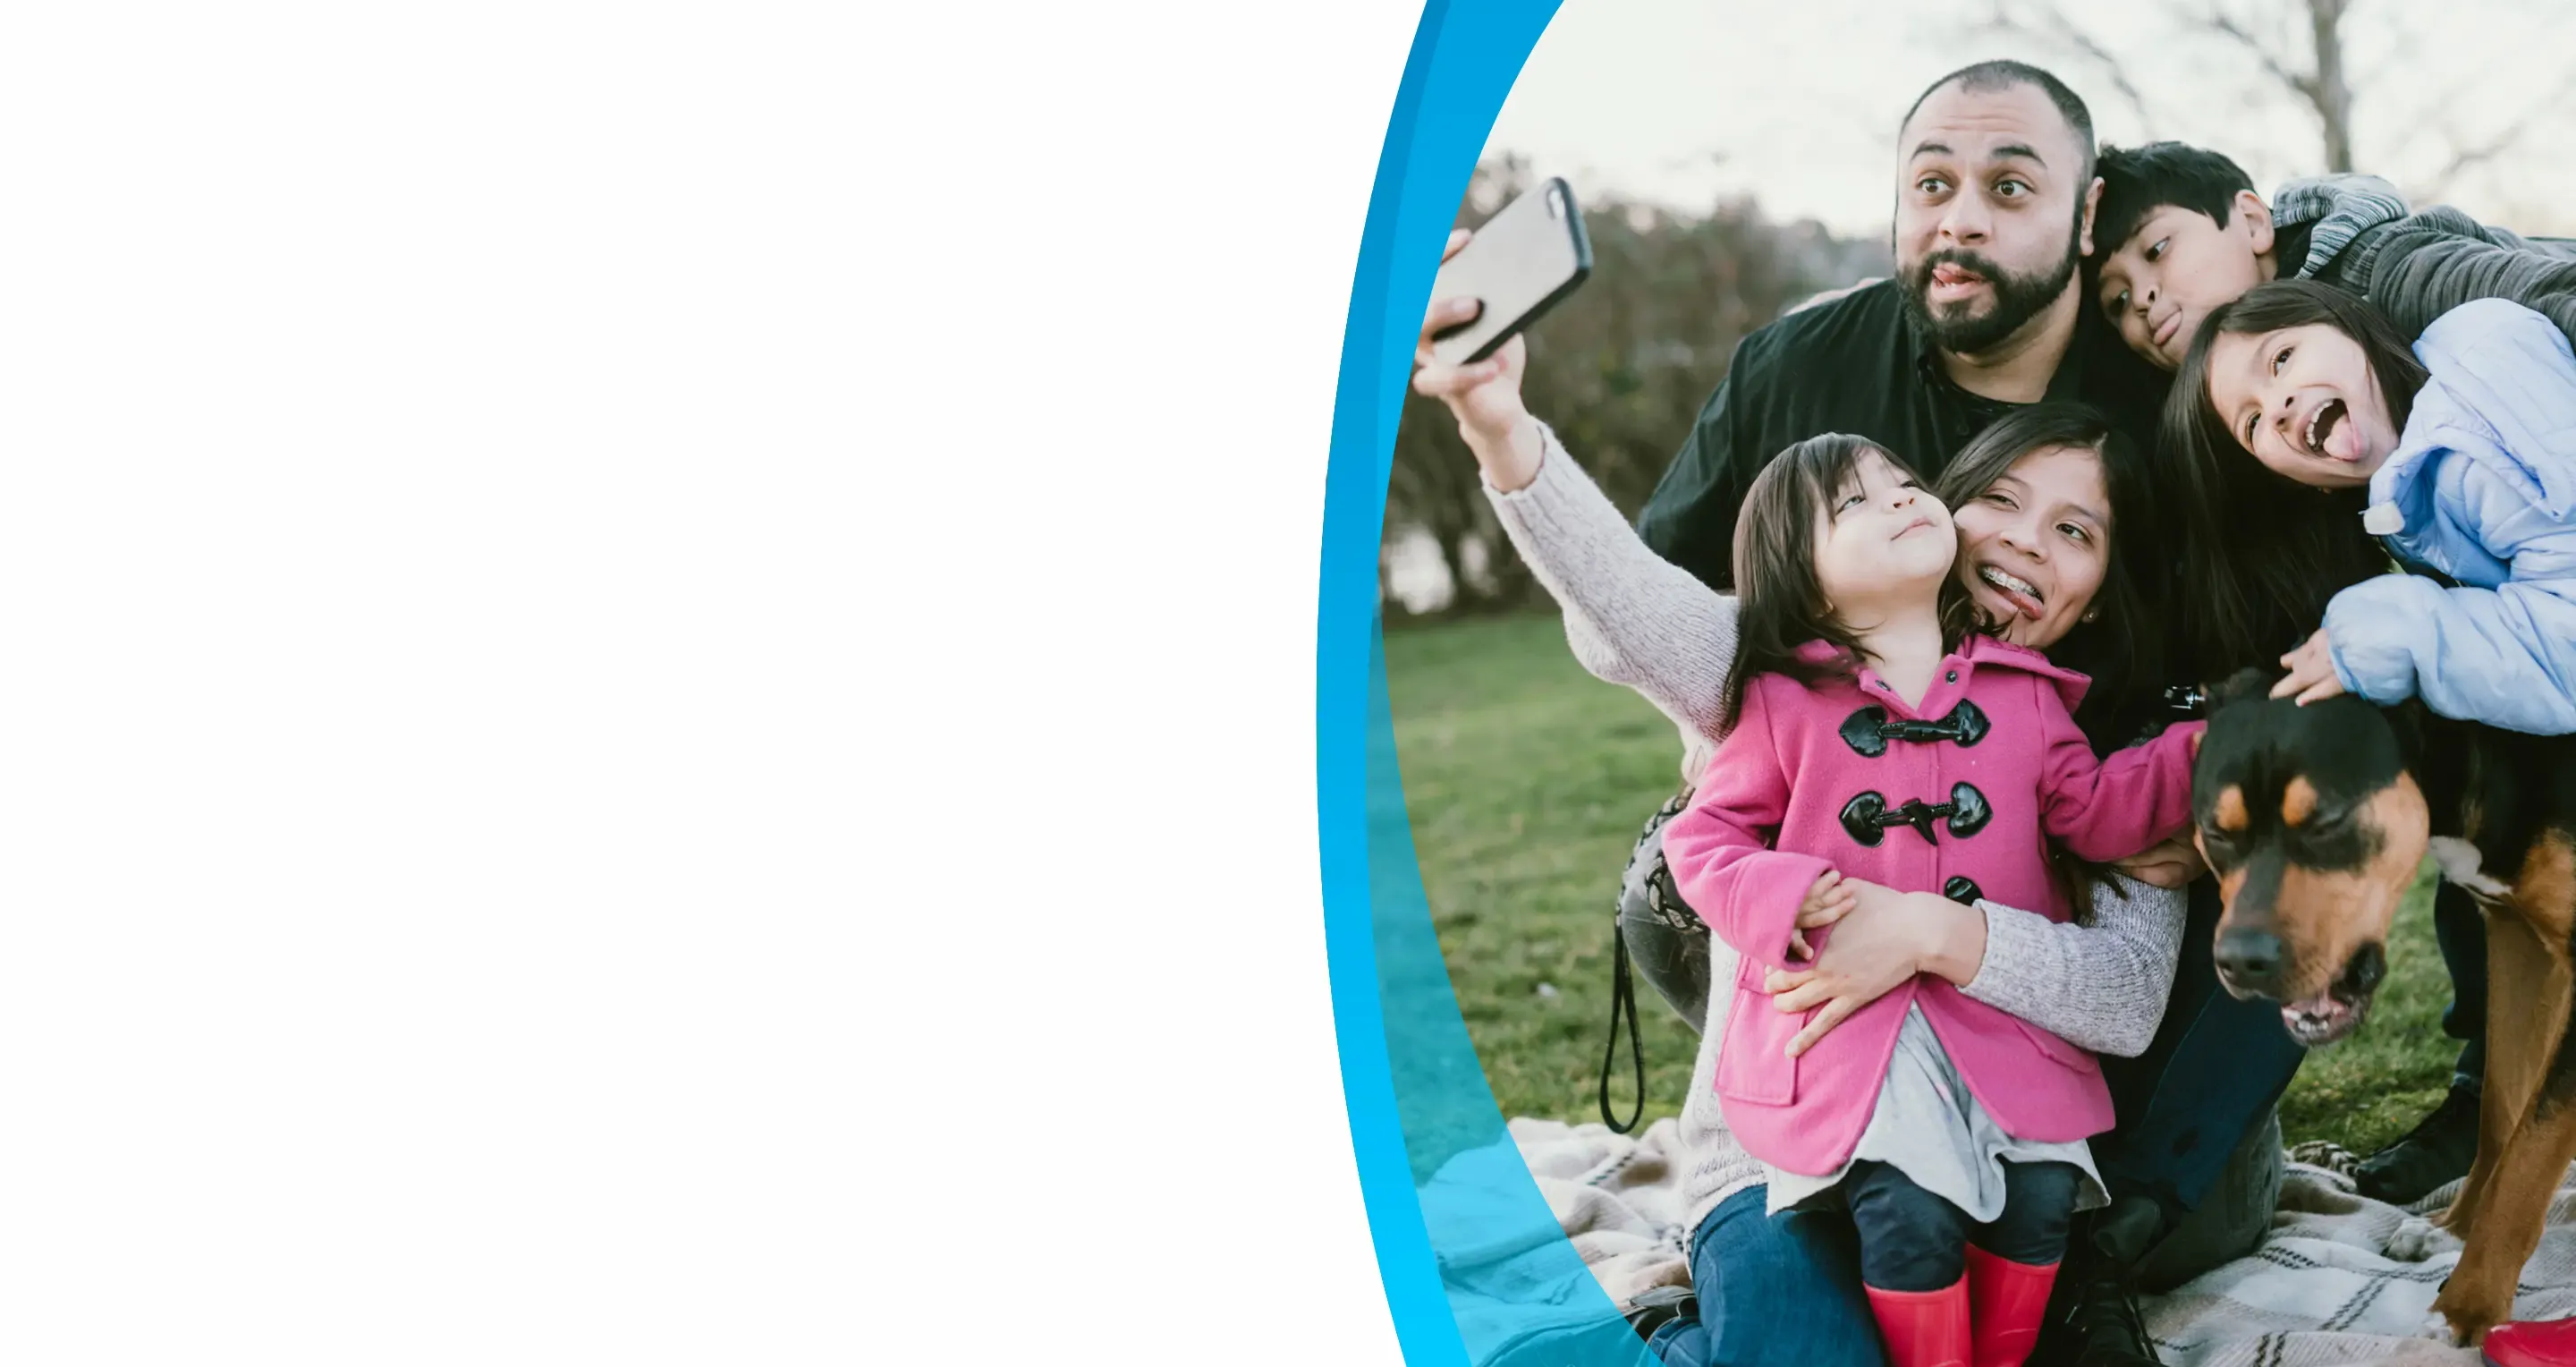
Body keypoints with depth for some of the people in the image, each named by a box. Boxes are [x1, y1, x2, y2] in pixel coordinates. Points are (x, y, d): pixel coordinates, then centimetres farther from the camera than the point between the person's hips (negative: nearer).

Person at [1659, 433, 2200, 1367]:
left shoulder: (2020, 688, 11)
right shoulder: (1784, 699, 1)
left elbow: (2091, 811, 10)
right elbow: (1707, 835, 3)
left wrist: (2195, 751, -1)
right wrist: (1781, 898, -15)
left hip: (2002, 1010, 3)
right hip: (1852, 1018, -3)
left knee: (2041, 1193, -12)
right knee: (1910, 1212, -20)